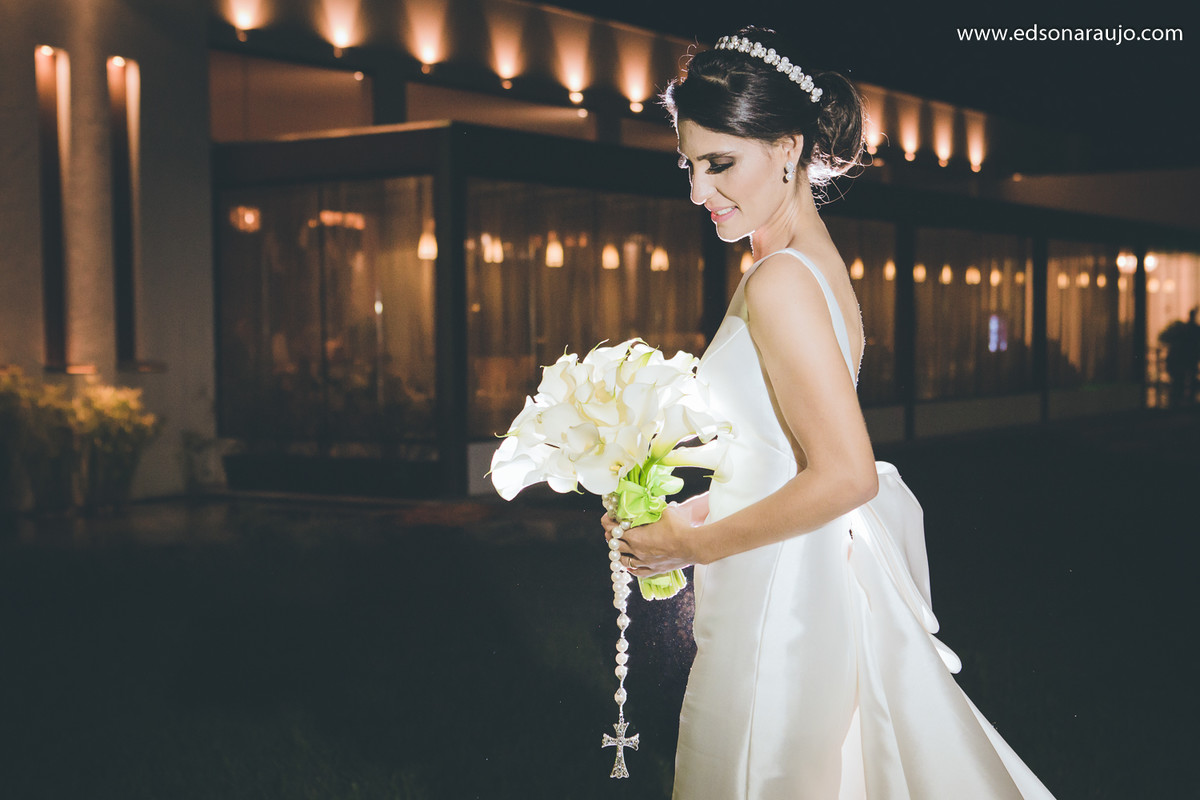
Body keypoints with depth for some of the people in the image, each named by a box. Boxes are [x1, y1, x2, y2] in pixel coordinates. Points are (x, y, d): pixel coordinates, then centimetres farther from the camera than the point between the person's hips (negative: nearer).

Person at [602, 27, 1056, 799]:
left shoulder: (780, 282, -21)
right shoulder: (818, 259, 9)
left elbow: (846, 475, -26)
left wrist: (691, 545, -17)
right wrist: (708, 506, 12)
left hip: (786, 601, -9)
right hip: (819, 580, 9)